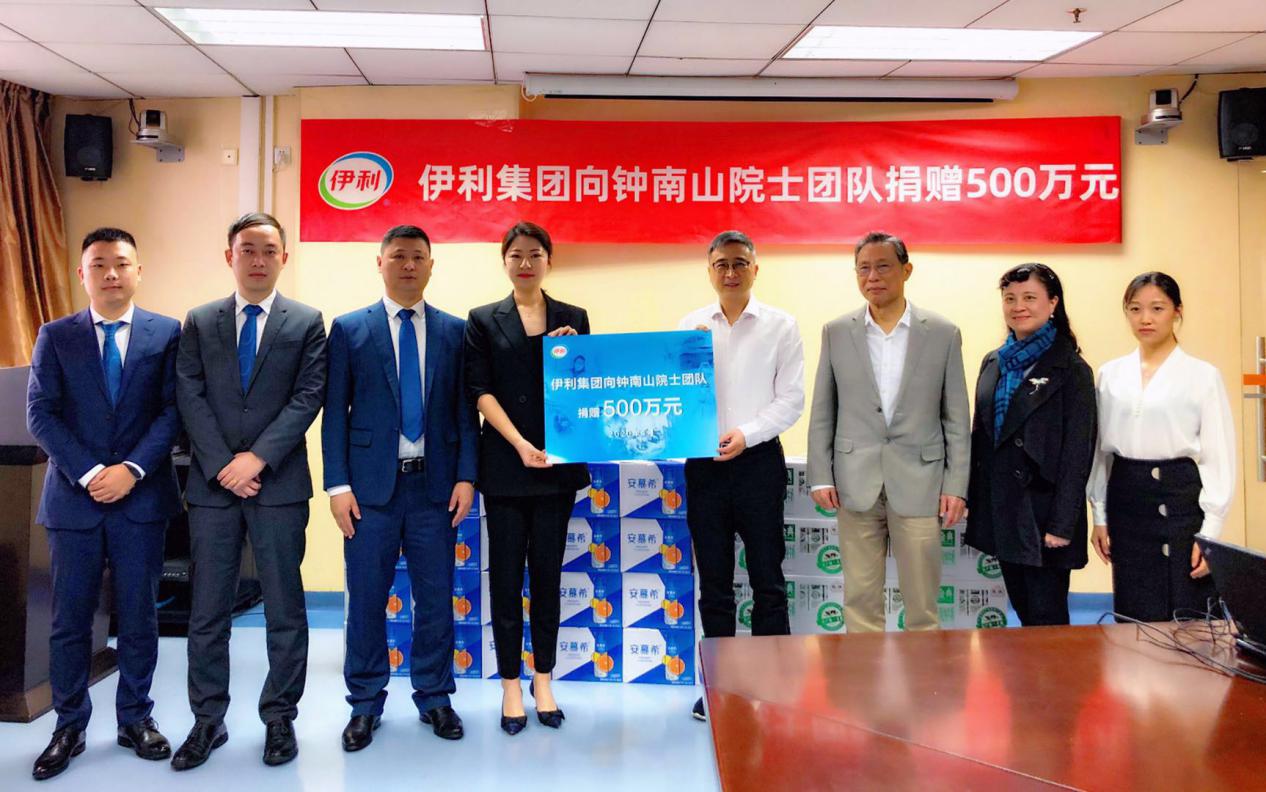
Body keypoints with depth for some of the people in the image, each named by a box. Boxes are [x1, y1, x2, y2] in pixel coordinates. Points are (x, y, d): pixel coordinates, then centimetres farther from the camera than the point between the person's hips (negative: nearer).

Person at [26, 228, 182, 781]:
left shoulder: (167, 334, 3)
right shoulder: (55, 337, 5)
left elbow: (172, 410, -3)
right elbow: (40, 414, -1)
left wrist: (131, 469, -14)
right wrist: (87, 474, -12)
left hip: (142, 497, 0)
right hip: (73, 497, 1)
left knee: (138, 615, 8)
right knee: (70, 620, 7)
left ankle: (136, 718, 22)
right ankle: (69, 727, 20)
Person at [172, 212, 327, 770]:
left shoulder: (306, 322, 4)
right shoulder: (199, 323, 10)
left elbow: (307, 397, -4)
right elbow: (190, 398, 2)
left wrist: (257, 458, -13)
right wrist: (223, 465, -9)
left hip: (279, 484, -2)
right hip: (212, 484, 2)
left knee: (284, 607, 5)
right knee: (207, 610, 8)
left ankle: (279, 718, 18)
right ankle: (207, 720, 21)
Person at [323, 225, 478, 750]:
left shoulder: (454, 331, 6)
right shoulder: (349, 329, 3)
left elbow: (465, 411, 6)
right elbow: (335, 411, 1)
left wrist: (465, 477, -3)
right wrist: (338, 484, -6)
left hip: (435, 486, 1)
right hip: (371, 485, -1)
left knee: (436, 597, 8)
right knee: (366, 598, 6)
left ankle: (434, 697, 25)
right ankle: (365, 703, 23)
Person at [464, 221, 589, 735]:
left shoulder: (573, 319, 9)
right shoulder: (484, 320, 6)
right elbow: (480, 390, -3)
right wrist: (520, 443, -15)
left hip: (557, 463, 1)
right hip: (504, 464, -1)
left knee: (547, 575, 8)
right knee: (506, 577, 4)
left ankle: (543, 681, 22)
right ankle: (511, 685, 16)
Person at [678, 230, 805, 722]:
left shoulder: (780, 326, 1)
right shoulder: (689, 326, 7)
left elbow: (791, 399, -4)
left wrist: (746, 434, -15)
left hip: (758, 460, -2)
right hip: (703, 463, 2)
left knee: (767, 580, 6)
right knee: (714, 584, 11)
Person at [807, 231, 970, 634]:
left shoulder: (943, 334, 2)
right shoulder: (836, 332, 5)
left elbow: (956, 418, 3)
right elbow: (822, 413, 7)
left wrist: (956, 485, -2)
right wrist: (820, 476, 0)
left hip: (919, 483, -1)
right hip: (856, 485, 1)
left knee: (922, 604, 6)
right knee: (860, 598, 8)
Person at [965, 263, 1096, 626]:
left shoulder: (1070, 368, -8)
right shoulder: (994, 362, 10)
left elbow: (1077, 452, -11)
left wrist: (1062, 524, -16)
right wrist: (974, 502, 10)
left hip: (1042, 512, -6)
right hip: (1000, 512, 6)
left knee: (1046, 618, 1)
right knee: (1023, 613, 15)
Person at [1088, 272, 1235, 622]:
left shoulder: (1203, 376, -1)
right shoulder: (1110, 374, 8)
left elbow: (1219, 459, -3)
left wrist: (1209, 533, -7)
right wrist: (1099, 517, 8)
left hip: (1181, 501, -3)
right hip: (1126, 503, 3)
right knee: (1134, 620, 7)